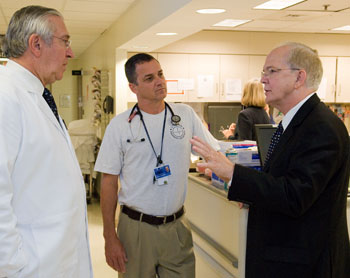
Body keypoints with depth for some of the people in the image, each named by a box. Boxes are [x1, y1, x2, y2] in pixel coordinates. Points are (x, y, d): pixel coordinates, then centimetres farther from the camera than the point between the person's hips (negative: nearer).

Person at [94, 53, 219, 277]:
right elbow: (109, 182, -2)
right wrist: (110, 237, -5)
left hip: (177, 225, 2)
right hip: (136, 227, -2)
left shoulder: (186, 115, 1)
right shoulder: (120, 126, -5)